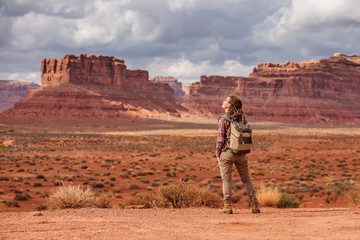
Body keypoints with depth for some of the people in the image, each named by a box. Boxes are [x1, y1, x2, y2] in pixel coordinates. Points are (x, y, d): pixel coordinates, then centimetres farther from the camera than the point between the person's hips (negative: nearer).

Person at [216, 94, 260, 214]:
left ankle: (227, 205, 0)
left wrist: (218, 153, -2)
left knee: (226, 179, 3)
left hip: (226, 151, -5)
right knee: (246, 179, 12)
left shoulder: (223, 120, -10)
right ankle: (254, 204, 11)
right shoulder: (242, 117, 6)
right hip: (241, 153, 5)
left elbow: (221, 138, -11)